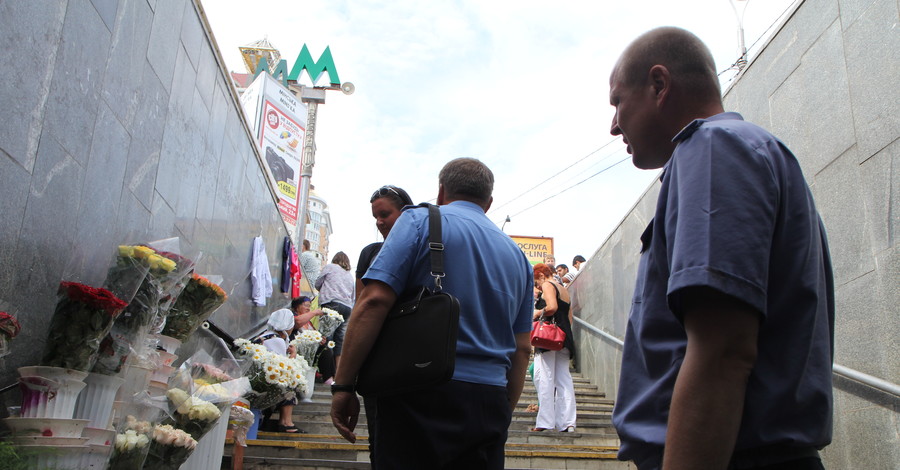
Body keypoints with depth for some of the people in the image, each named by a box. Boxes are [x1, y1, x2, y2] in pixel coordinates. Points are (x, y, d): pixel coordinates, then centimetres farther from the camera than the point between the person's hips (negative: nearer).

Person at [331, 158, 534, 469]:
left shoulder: (420, 220, 0)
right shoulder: (517, 256, 17)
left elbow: (374, 301, -12)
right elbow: (523, 348, 16)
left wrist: (343, 386, -8)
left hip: (423, 396, -5)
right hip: (490, 402, 5)